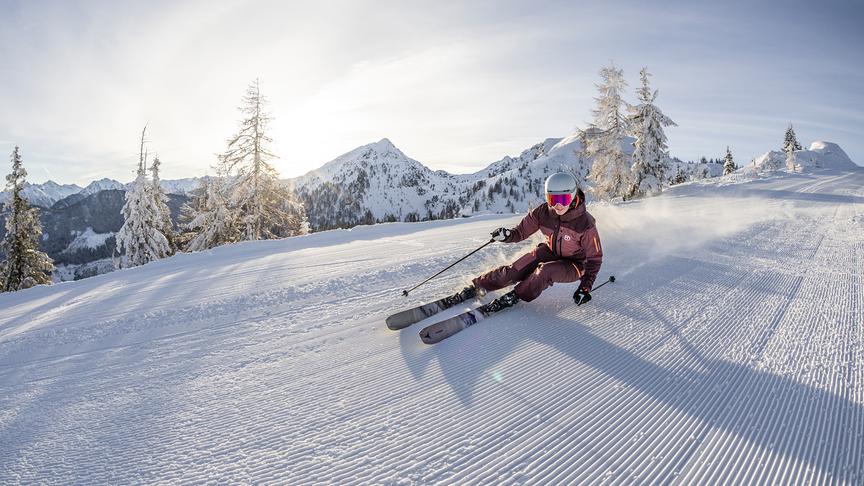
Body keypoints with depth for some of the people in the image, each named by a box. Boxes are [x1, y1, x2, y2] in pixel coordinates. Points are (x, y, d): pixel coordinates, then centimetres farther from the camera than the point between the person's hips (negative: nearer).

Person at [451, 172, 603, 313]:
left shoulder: (585, 224, -27)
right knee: (514, 271, -13)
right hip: (550, 252, 4)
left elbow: (595, 258, -16)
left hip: (574, 264, -4)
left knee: (545, 271, -33)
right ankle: (477, 286, 3)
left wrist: (586, 286, -22)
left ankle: (515, 296, -13)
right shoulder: (542, 212, -18)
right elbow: (521, 231, -7)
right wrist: (508, 235, -30)